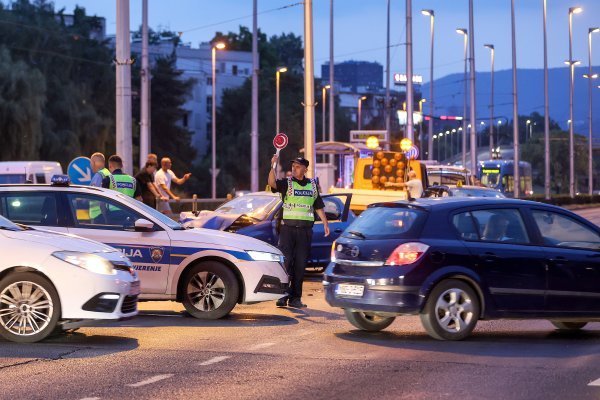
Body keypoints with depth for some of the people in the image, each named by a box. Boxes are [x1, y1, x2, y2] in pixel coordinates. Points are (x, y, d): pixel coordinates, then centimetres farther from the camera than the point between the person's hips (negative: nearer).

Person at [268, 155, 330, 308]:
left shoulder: (312, 185, 14)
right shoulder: (286, 183, 2)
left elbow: (318, 206, 21)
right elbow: (272, 183, -18)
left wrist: (325, 223, 13)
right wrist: (273, 167, -32)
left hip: (305, 229, 3)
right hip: (288, 228, -3)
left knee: (300, 264, 3)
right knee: (286, 262, -8)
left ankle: (295, 298, 6)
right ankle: (282, 296, -6)